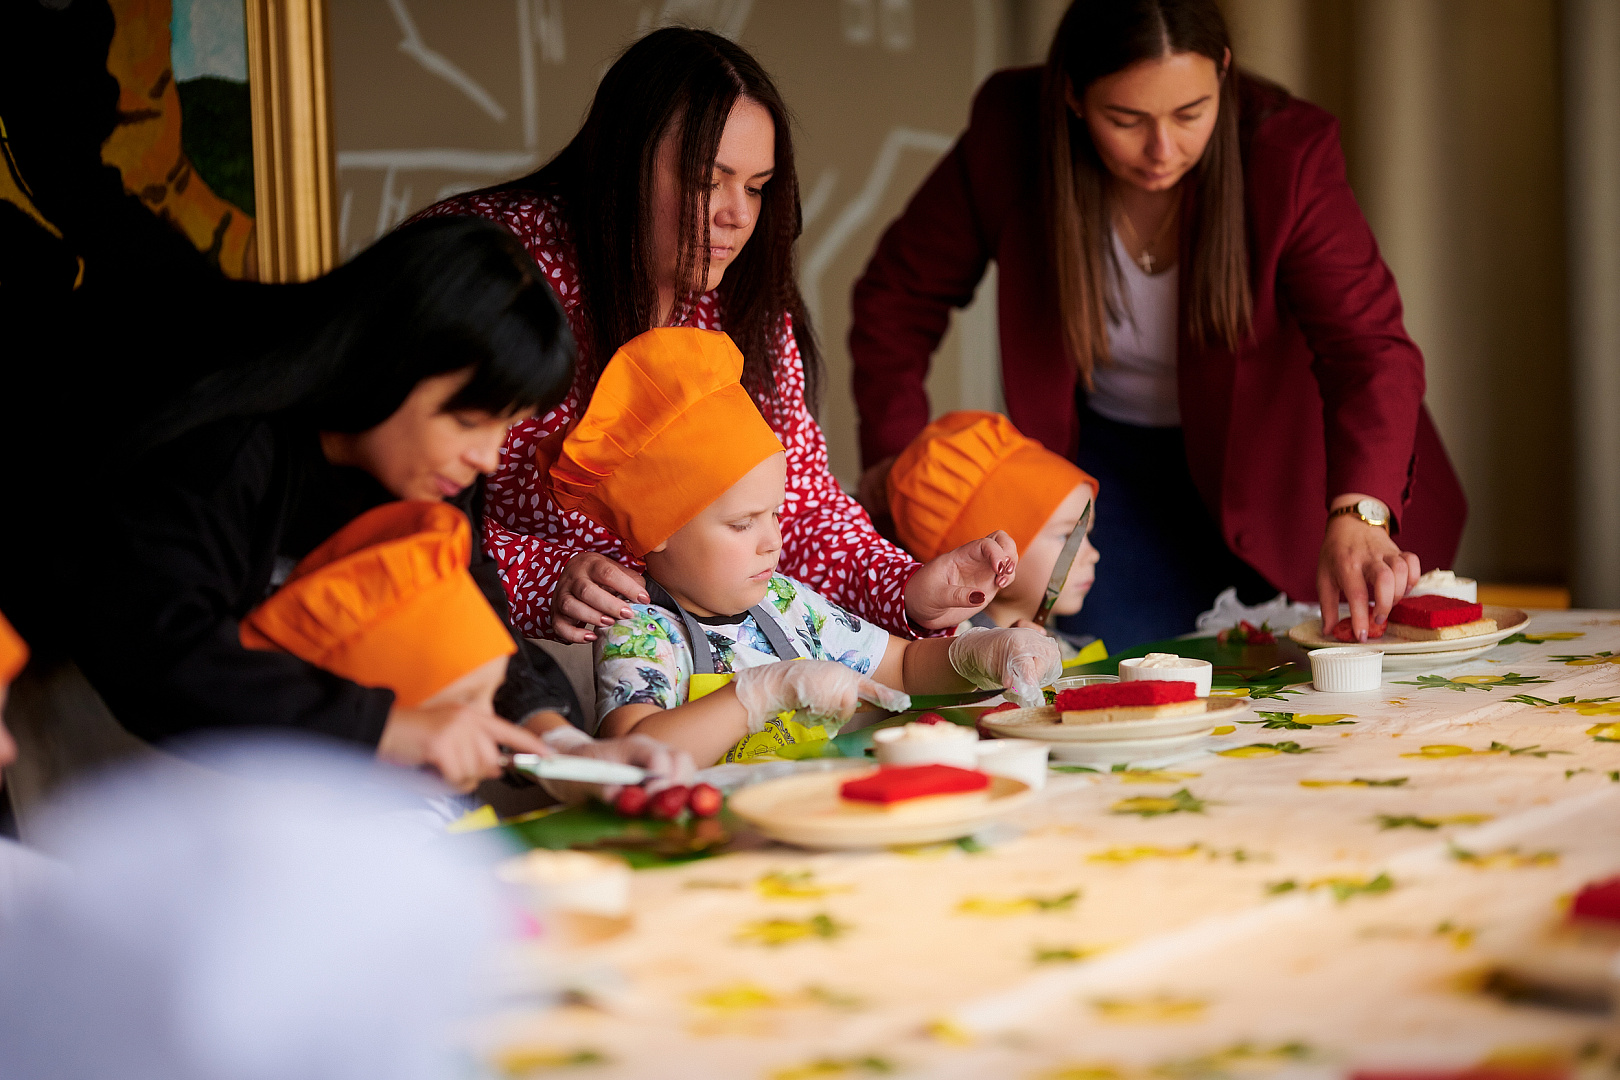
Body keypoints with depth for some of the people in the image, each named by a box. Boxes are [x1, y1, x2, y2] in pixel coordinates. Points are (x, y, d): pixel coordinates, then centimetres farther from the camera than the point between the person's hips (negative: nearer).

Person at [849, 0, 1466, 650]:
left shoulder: (1286, 151, -27)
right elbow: (900, 293, -4)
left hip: (1275, 456, -1)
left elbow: (1369, 347, -36)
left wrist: (1356, 516, -53)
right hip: (1114, 457, 1)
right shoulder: (1011, 137, -22)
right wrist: (894, 451, -12)